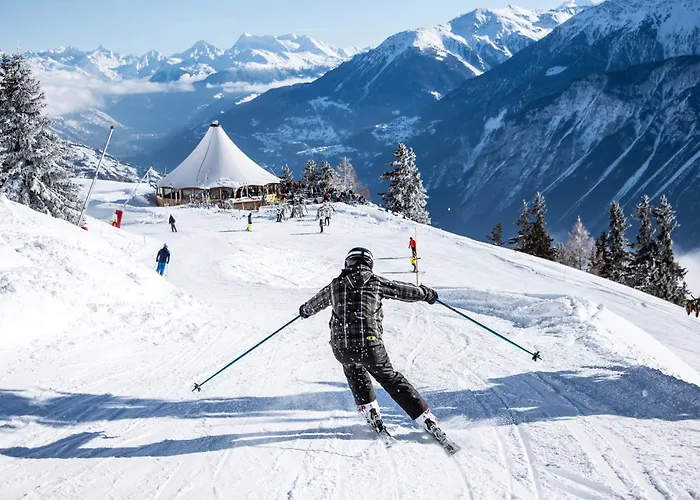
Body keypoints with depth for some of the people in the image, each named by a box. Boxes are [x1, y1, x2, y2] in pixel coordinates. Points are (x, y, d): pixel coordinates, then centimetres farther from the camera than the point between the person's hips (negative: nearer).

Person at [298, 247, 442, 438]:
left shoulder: (336, 285, 11)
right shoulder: (376, 282, 3)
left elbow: (317, 302, 30)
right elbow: (406, 290, 11)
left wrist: (305, 310, 52)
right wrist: (427, 293, 31)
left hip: (341, 349, 2)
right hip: (370, 346, -2)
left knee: (354, 372, 33)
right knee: (392, 380, 13)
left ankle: (372, 416, 26)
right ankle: (428, 421, 10)